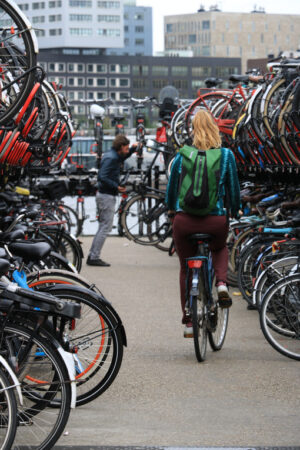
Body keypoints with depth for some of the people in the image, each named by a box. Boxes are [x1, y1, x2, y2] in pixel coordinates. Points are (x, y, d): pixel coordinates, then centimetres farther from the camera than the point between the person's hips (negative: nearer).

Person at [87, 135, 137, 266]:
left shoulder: (112, 155, 12)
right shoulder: (111, 158, -17)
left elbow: (121, 159, 35)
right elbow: (103, 177, -25)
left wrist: (132, 149, 21)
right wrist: (116, 187, -29)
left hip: (103, 195, 10)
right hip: (107, 196, -10)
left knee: (103, 227, 14)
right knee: (105, 227, -8)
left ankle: (92, 256, 16)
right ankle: (94, 257, -8)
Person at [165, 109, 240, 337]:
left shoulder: (182, 156, 1)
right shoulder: (227, 155, -2)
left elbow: (171, 188, 11)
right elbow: (234, 189, 5)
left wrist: (172, 210, 30)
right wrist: (235, 212, 23)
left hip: (185, 221, 0)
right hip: (216, 221, 0)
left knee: (186, 269, 19)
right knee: (220, 248, 34)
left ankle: (188, 322, 18)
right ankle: (221, 283, 6)